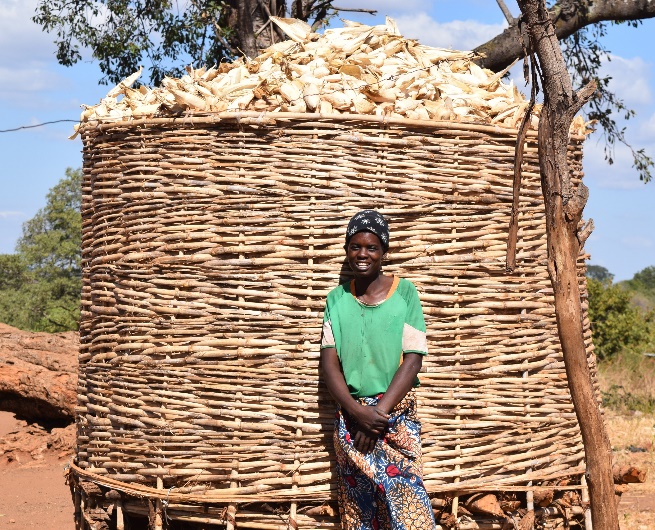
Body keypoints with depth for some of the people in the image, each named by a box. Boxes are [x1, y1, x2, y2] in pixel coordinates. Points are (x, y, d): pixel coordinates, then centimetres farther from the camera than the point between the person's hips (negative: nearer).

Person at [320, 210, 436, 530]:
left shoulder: (404, 293, -2)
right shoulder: (337, 298, 5)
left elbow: (413, 359, -6)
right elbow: (329, 361, 1)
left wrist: (380, 412, -15)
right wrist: (357, 410, -14)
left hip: (397, 417, -2)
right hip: (350, 416, 3)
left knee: (406, 504, -10)